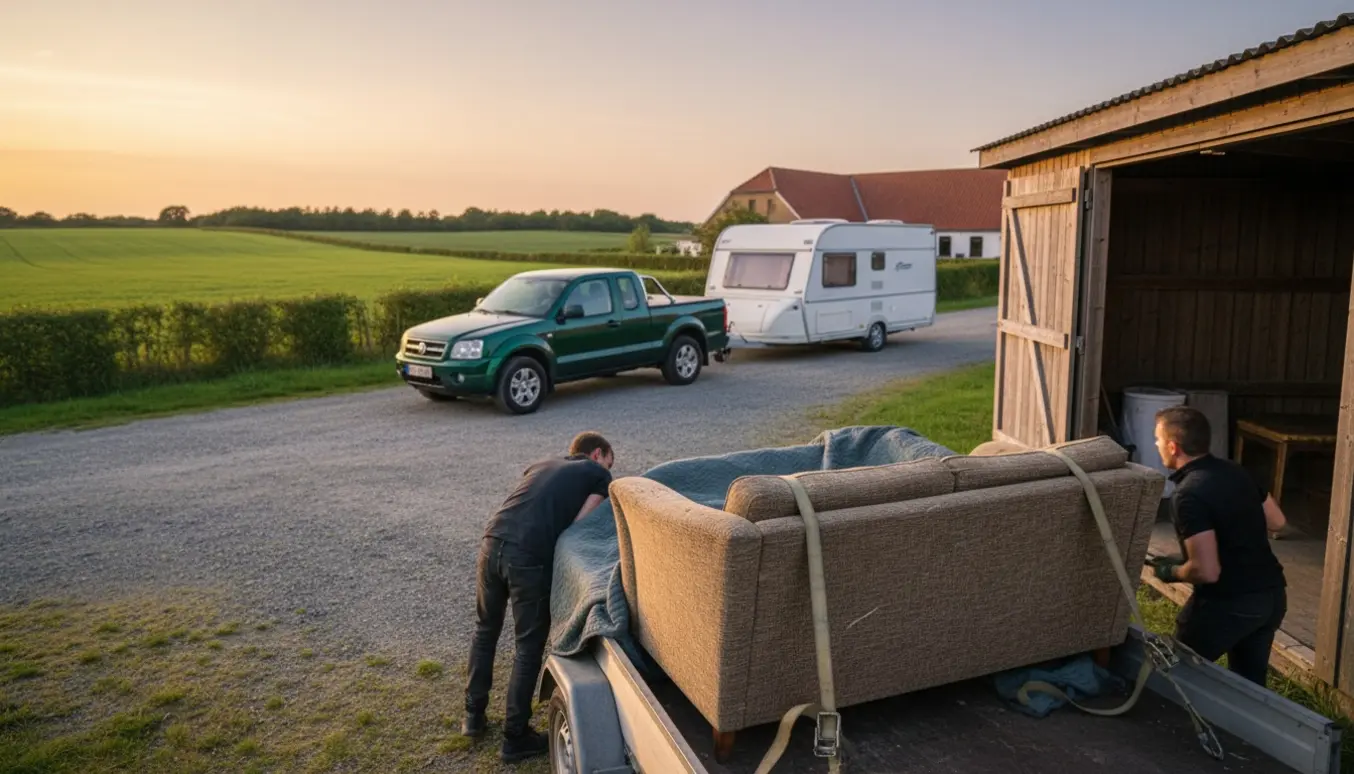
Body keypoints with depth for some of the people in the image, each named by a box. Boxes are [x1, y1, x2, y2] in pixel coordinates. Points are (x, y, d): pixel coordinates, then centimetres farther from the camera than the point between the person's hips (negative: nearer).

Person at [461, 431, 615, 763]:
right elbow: (577, 526, 3)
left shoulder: (541, 464, 31)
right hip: (530, 557, -5)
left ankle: (473, 715, 37)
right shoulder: (599, 475, 14)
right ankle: (515, 739, 20)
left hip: (492, 542, 6)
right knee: (529, 646, 10)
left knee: (485, 629, 25)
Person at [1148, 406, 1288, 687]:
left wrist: (1171, 572, -7)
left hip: (1230, 604, -8)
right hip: (1273, 594, 8)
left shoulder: (1188, 495, -22)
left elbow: (1207, 572, -25)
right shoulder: (1235, 471, 3)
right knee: (1250, 681, 22)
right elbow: (1276, 522, 17)